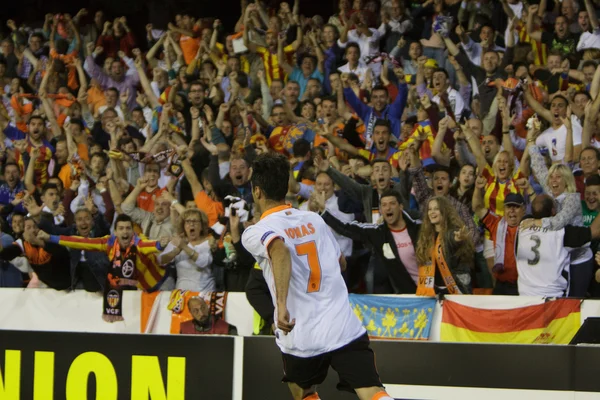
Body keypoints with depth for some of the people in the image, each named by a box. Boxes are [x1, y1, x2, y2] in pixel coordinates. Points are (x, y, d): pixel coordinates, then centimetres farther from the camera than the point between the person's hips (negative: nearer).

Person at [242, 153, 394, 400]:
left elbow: (281, 251, -26)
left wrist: (282, 304, -34)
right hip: (345, 327, 2)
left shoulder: (255, 233, -2)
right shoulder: (314, 220, 13)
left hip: (302, 337, -2)